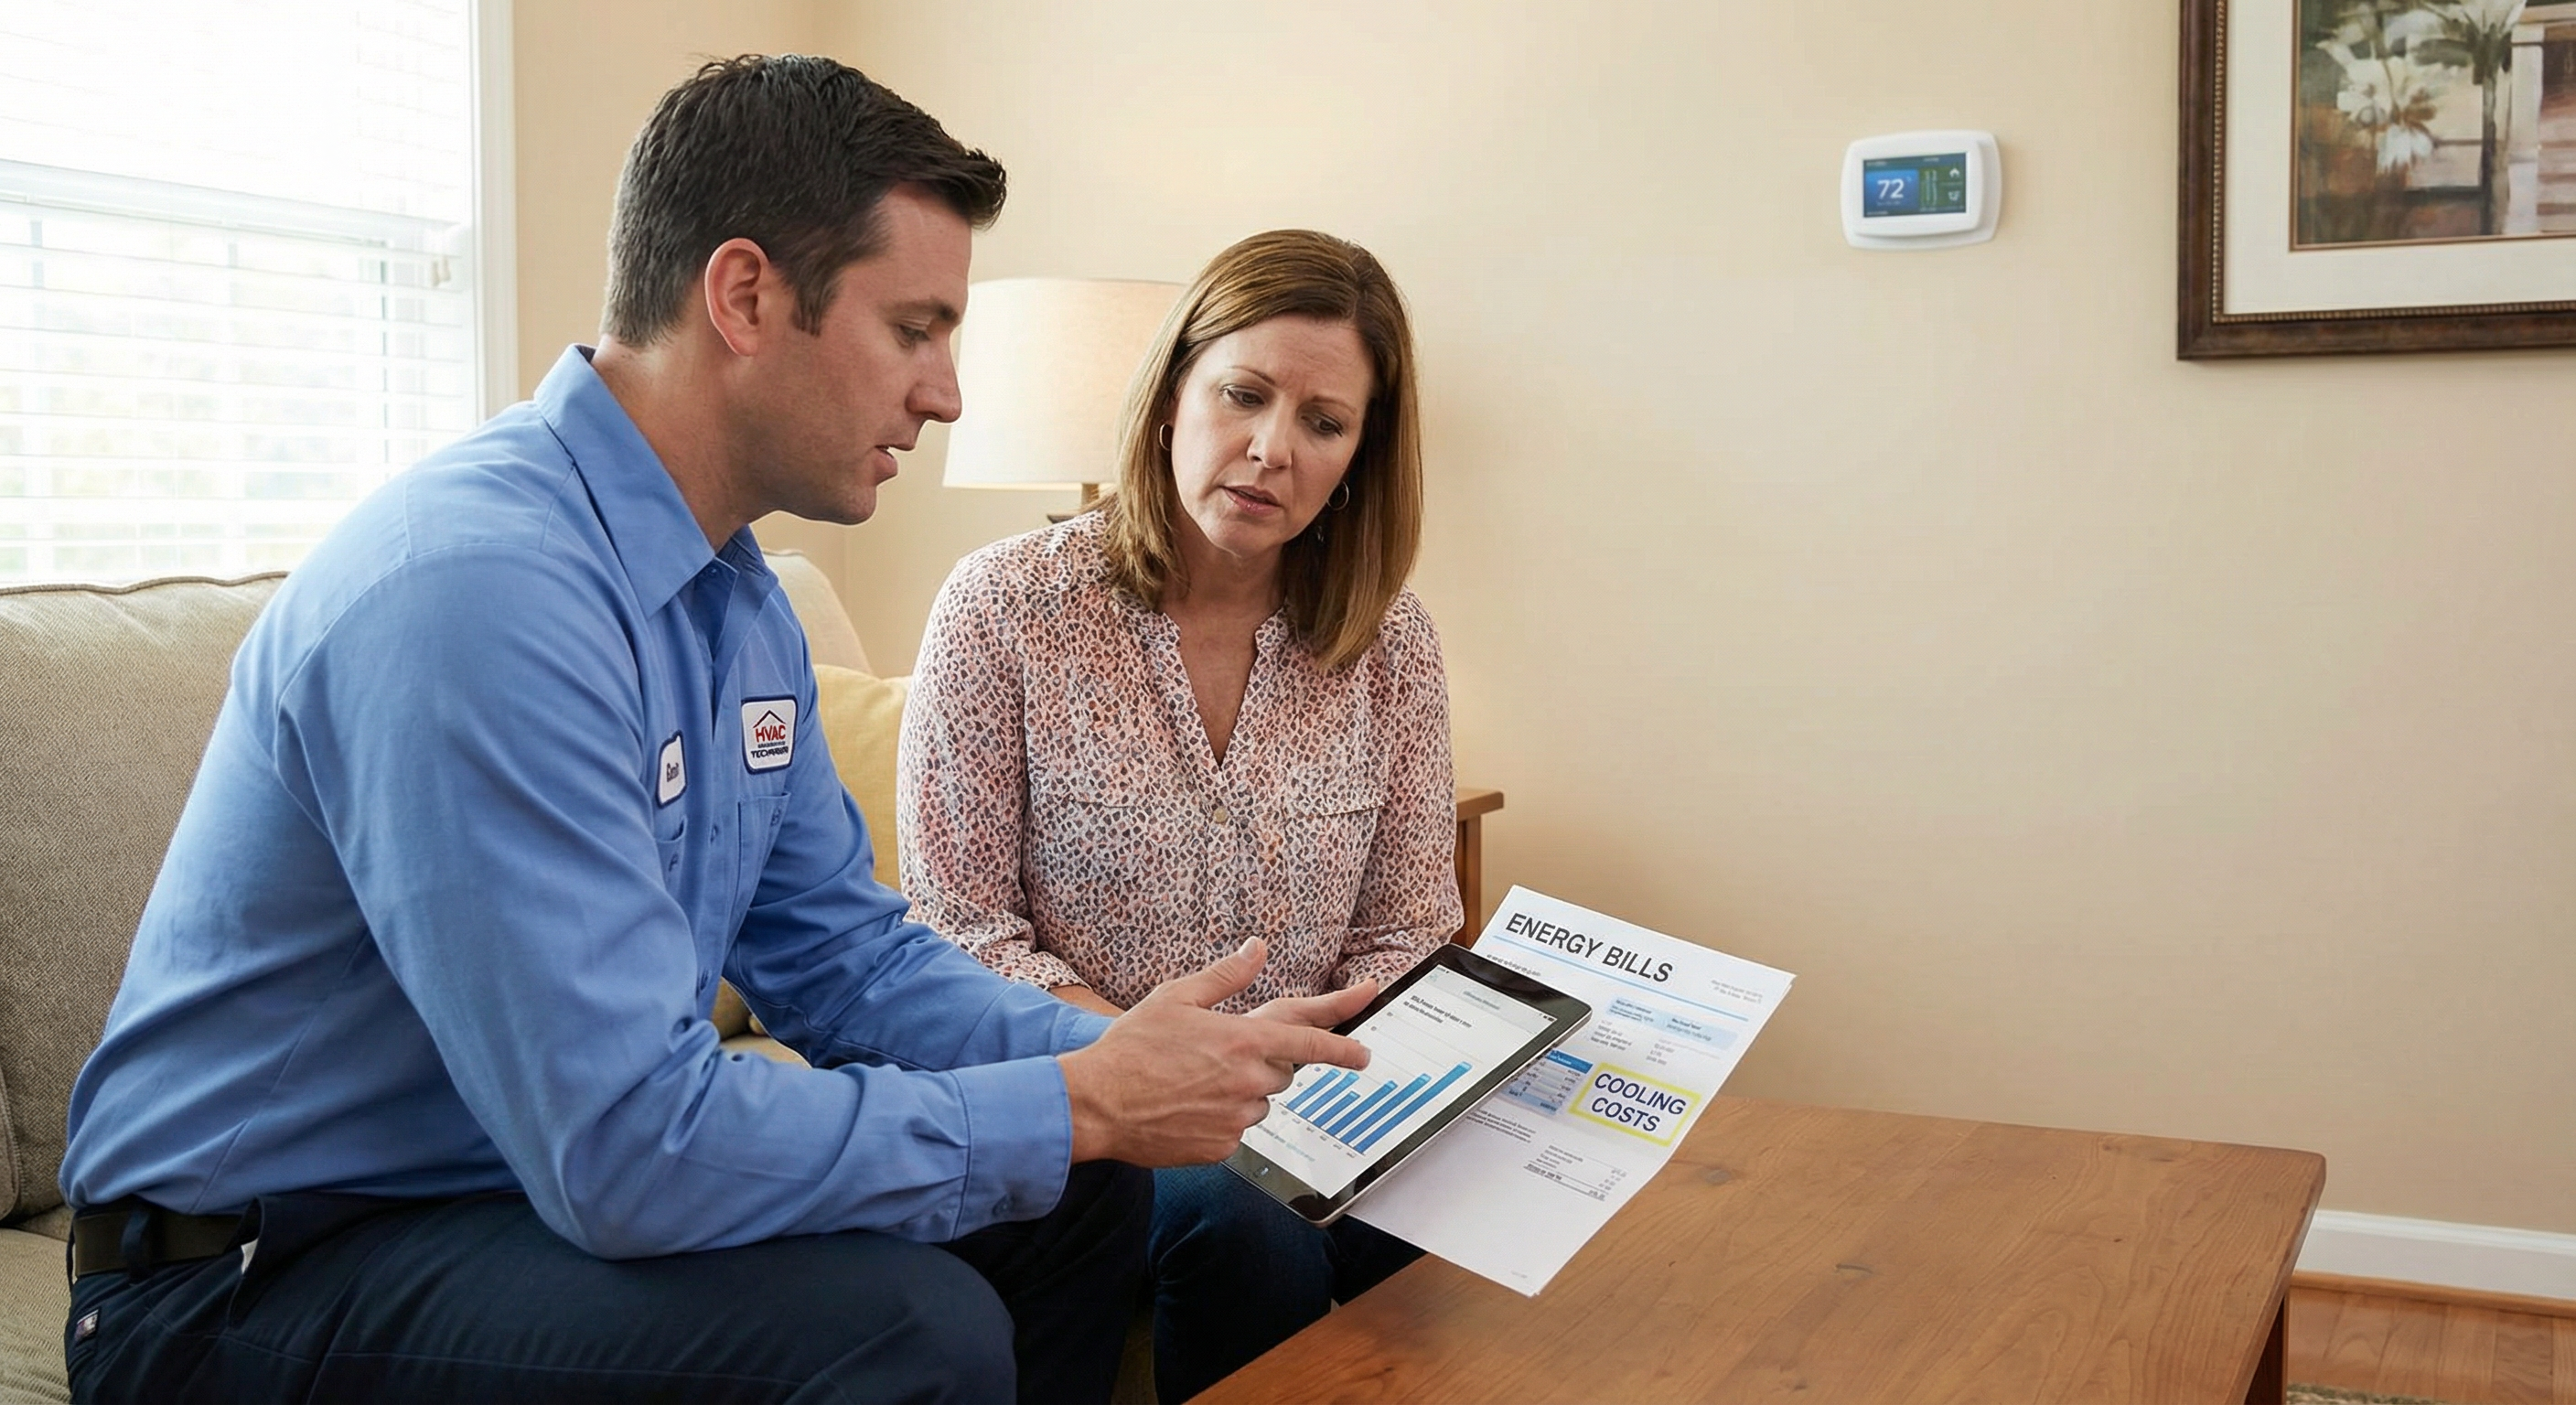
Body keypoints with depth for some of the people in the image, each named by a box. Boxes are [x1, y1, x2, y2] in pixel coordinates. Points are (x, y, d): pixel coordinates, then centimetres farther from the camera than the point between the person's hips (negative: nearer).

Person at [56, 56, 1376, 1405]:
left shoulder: (739, 597, 5)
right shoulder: (479, 586, -28)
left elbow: (842, 957, 10)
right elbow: (631, 1147, -31)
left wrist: (1119, 1058, -7)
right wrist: (1082, 1103, -22)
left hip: (559, 1178, 9)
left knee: (1081, 1198, 6)